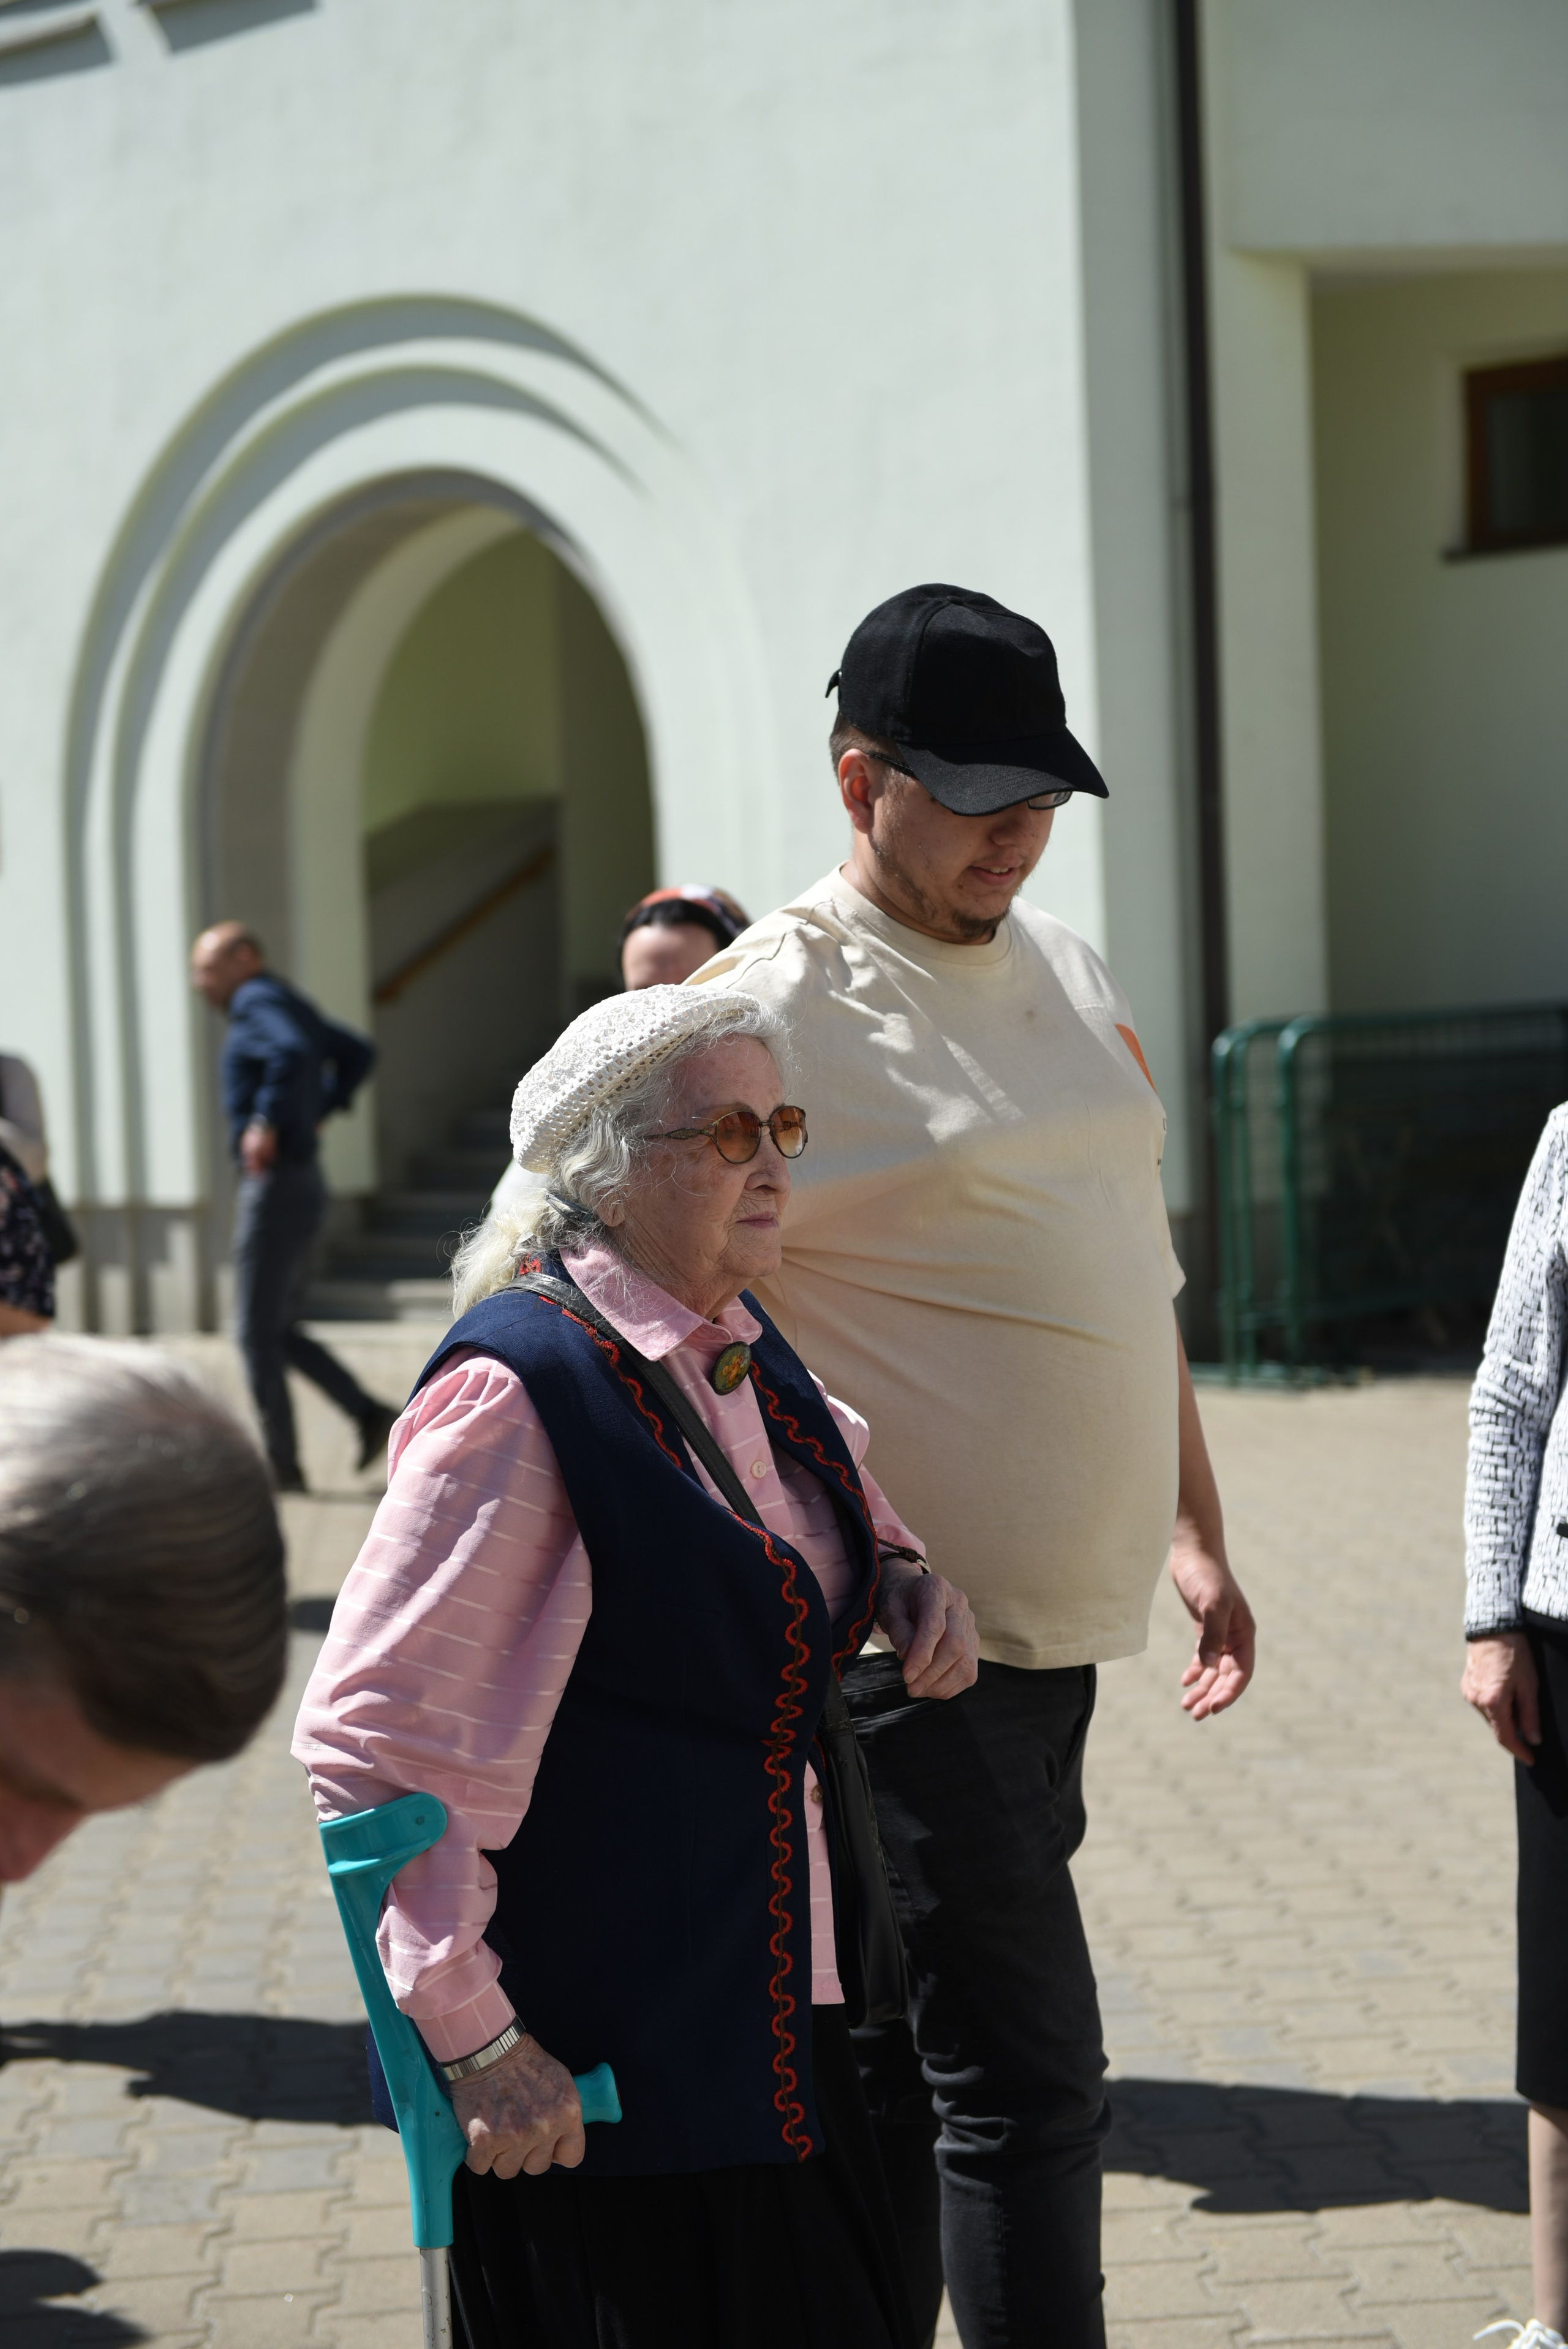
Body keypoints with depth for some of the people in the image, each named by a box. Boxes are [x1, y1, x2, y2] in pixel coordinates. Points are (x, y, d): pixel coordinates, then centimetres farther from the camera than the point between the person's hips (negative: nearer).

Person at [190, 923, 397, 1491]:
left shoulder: (258, 1003, -12)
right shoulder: (292, 1008, 17)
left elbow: (293, 1053, -33)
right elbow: (358, 1053, 30)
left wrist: (269, 1122, -25)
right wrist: (318, 1111, 26)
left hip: (274, 1187, -10)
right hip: (301, 1184, 10)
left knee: (257, 1333, -2)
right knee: (279, 1331, 15)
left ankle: (282, 1465, 2)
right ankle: (370, 1414, 9)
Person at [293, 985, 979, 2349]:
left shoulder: (746, 1359, 8)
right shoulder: (518, 1391, -19)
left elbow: (835, 1474, 32)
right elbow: (369, 1736, -21)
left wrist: (902, 1573, 10)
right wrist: (471, 2034, -21)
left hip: (768, 2016, 8)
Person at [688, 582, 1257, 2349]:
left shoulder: (1061, 967, 13)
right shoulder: (776, 1007, -13)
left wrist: (1192, 1529, 19)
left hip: (1059, 1612, 8)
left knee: (911, 2059, 16)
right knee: (1024, 2072, -6)